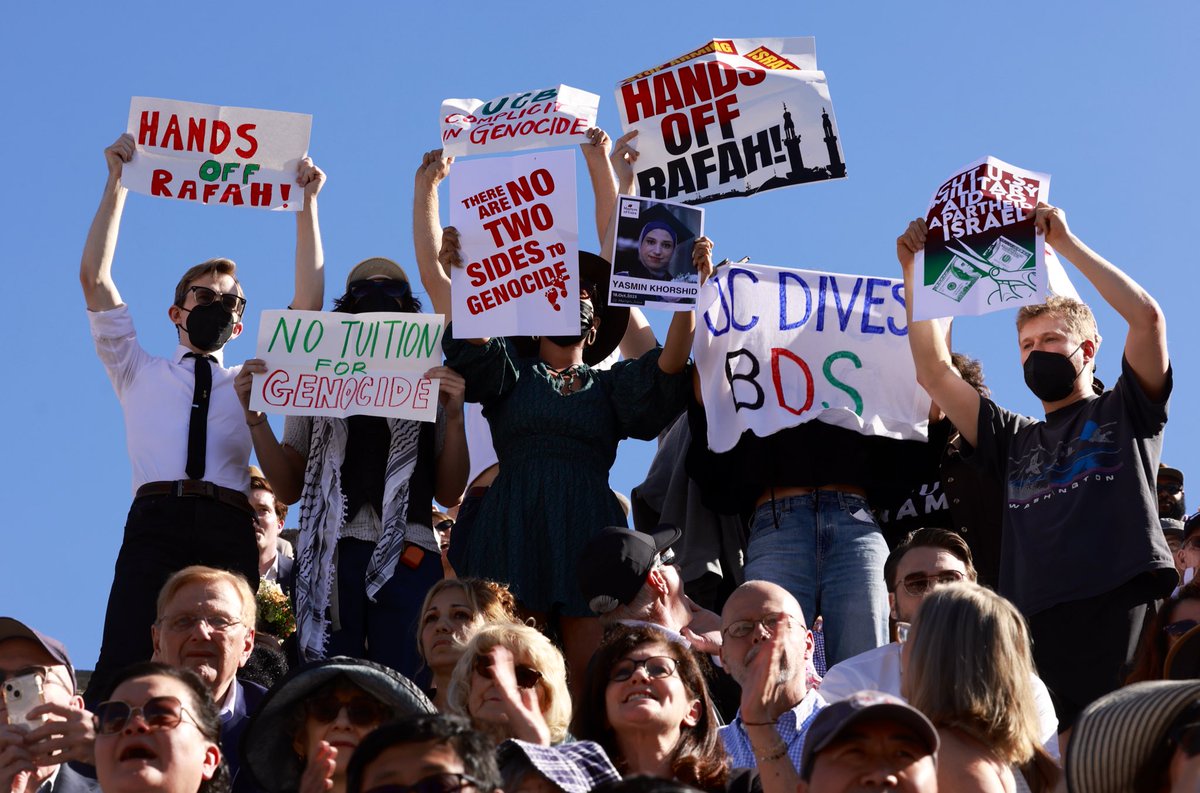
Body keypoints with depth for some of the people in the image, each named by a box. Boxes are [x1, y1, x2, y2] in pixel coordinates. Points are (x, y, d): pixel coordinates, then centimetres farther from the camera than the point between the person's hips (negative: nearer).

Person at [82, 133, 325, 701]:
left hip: (229, 531, 1)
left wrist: (307, 203, 20)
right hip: (155, 522, -1)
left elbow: (309, 302, 22)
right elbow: (95, 278, 21)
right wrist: (118, 181, 18)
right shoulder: (139, 373, 28)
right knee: (122, 671, -21)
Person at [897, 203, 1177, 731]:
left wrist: (1065, 243, 6)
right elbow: (934, 372, 26)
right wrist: (915, 272, 21)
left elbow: (1147, 318, 4)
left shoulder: (1126, 412, 18)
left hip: (1124, 608, -3)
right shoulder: (1015, 440, 29)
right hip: (1038, 623, 3)